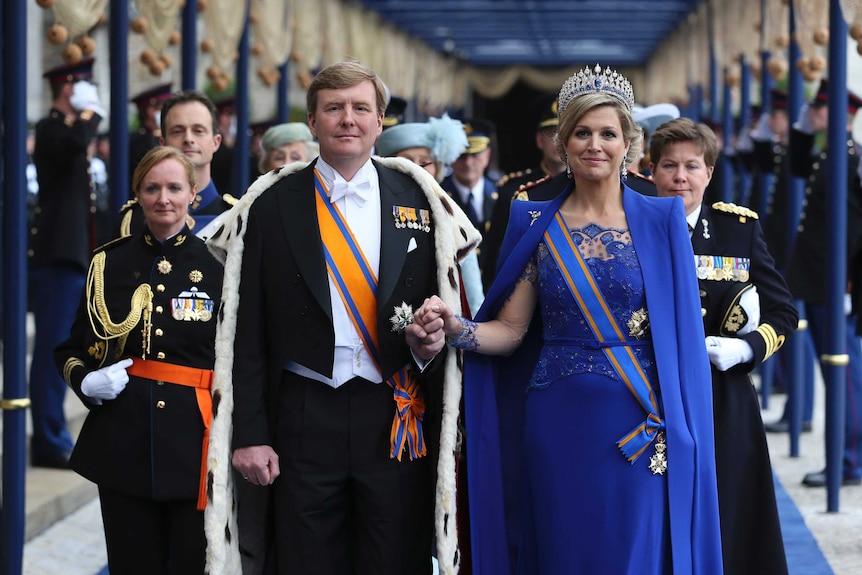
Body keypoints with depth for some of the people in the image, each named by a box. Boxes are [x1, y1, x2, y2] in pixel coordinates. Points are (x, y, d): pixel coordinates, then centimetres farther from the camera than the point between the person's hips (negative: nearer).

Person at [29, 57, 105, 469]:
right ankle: (48, 443, -9)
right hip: (57, 256, -10)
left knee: (56, 352, 13)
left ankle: (53, 438, 18)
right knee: (52, 351, -10)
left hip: (69, 257, 10)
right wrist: (90, 114, -18)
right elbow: (77, 142, -34)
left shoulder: (66, 127, 21)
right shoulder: (52, 128, -11)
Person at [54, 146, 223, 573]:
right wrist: (86, 382, -6)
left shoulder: (217, 264, 3)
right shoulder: (109, 264, 9)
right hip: (124, 442, 2)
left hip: (196, 443, -2)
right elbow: (70, 351, 16)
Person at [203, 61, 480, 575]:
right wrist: (249, 433, -4)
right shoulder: (272, 205, 3)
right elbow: (248, 330, 1)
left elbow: (450, 302, 13)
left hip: (399, 418, 1)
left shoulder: (421, 200, 5)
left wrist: (434, 338, -11)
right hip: (305, 414, 0)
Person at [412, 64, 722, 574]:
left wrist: (679, 429, -8)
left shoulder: (661, 222, 2)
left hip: (641, 424, -1)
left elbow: (681, 330, 0)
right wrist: (455, 327, -16)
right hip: (559, 422, 1)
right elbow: (509, 330, 4)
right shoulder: (537, 226, 6)